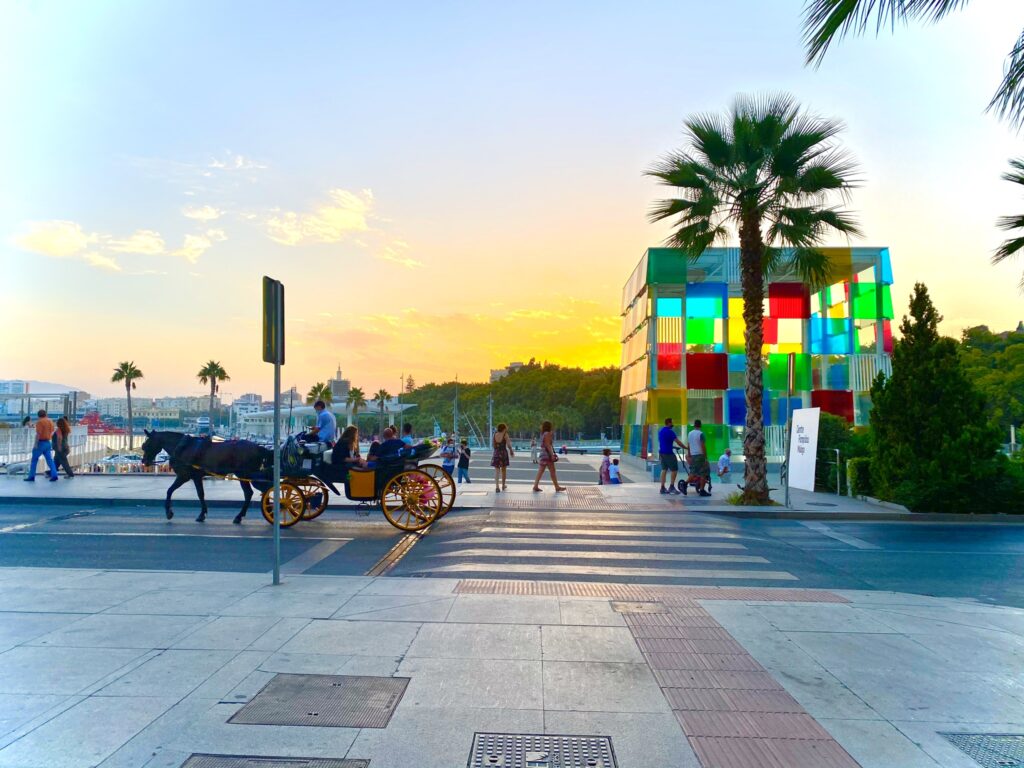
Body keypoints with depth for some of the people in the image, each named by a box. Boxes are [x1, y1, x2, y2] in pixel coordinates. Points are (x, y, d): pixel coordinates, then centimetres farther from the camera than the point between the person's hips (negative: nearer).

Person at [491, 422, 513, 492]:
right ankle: (503, 485, 30)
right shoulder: (505, 435, -7)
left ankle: (497, 487, -16)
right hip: (503, 452, -1)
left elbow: (493, 445, 8)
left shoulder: (494, 435, 2)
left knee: (497, 470, -1)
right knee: (503, 469, 17)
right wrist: (511, 451, 6)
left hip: (496, 453, 1)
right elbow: (508, 445, -10)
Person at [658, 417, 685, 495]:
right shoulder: (670, 432, -14)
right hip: (668, 453, -8)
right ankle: (672, 487, -1)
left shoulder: (660, 431, 12)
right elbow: (678, 442, -14)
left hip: (661, 452, 8)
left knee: (664, 469, 10)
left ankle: (662, 487, 9)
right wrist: (686, 447, -4)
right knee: (674, 470, 0)